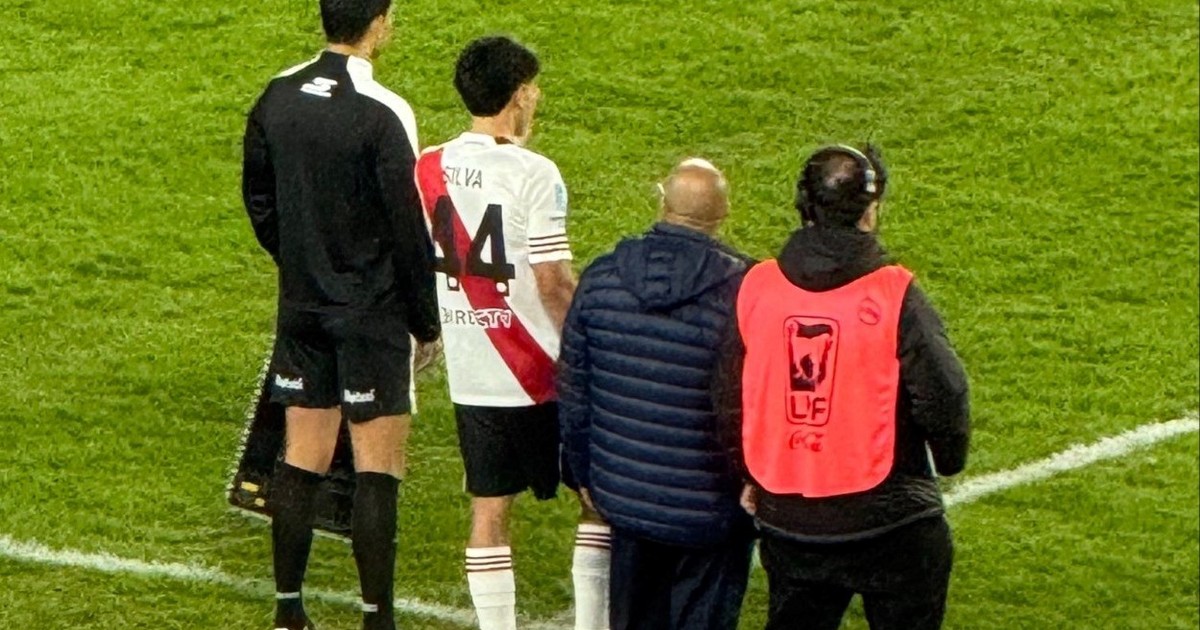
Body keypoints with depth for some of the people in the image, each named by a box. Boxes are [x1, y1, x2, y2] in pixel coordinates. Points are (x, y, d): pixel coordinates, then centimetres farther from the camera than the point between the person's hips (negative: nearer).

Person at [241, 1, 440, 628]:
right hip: (372, 314, -6)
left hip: (301, 309, 6)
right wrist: (427, 321, -5)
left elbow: (258, 199, 12)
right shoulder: (383, 113, -18)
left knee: (302, 458, 13)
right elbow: (408, 227, -15)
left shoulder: (278, 97, 2)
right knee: (377, 469, 0)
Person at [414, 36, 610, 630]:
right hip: (540, 376, -5)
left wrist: (425, 333, 23)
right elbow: (554, 284, -16)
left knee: (489, 508, 11)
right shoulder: (533, 175, -16)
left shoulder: (428, 169, 1)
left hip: (469, 375, 5)